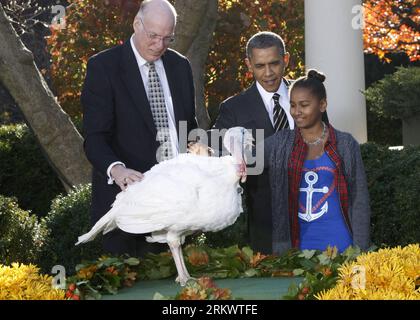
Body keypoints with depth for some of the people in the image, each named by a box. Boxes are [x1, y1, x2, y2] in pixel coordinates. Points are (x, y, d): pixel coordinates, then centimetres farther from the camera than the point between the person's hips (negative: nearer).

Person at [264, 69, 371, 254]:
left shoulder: (345, 144, 2)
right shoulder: (280, 144, 7)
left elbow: (359, 201, 2)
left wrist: (359, 251, -3)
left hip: (338, 245, -1)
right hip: (295, 245, 1)